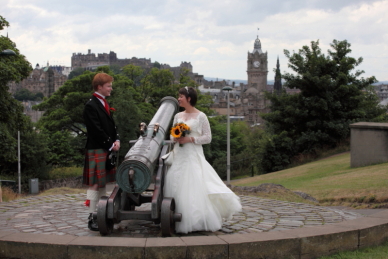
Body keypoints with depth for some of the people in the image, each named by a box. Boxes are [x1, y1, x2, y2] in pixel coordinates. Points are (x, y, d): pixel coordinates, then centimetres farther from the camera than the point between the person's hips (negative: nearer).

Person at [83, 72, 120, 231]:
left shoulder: (104, 103, 17)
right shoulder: (91, 106, -12)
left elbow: (111, 125, 19)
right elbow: (96, 130, -17)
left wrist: (116, 140, 2)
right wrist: (110, 145, -12)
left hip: (107, 150, 9)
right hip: (96, 150, -9)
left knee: (103, 184, 12)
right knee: (95, 185, -5)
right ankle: (91, 218, 0)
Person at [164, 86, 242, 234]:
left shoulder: (200, 116, -2)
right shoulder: (178, 116, 14)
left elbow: (207, 137, -4)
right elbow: (172, 135, 18)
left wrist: (190, 139, -14)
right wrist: (175, 138, -5)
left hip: (193, 156, -5)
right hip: (178, 156, 6)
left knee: (193, 187, -9)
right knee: (176, 187, 0)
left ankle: (198, 221, 0)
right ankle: (179, 221, 6)